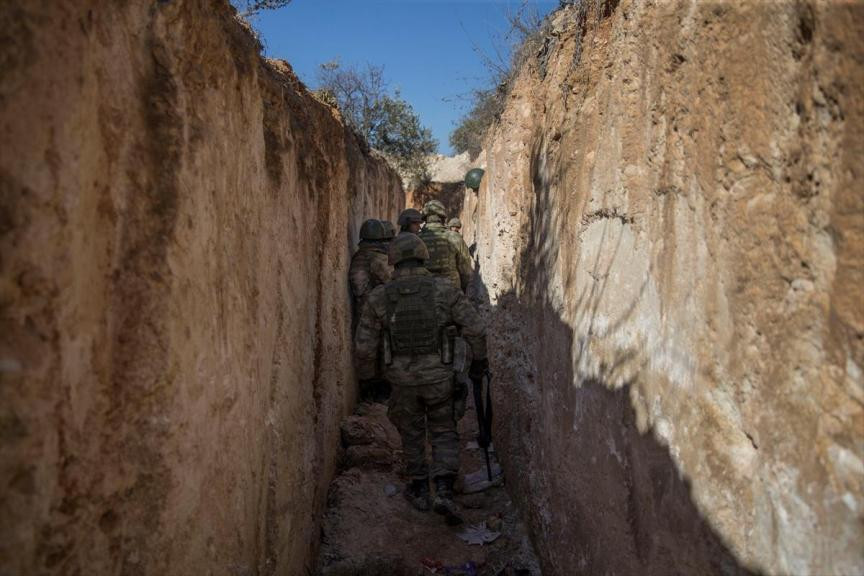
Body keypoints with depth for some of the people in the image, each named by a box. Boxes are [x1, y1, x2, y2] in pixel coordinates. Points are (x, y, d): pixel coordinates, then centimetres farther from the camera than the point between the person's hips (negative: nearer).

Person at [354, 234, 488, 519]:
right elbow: (475, 328, -7)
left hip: (402, 379, 1)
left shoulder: (379, 297, -6)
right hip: (439, 377, -1)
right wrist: (479, 358, 10)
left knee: (411, 434, 21)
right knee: (444, 433, 15)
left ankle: (419, 490, 30)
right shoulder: (445, 290, -8)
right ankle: (444, 492, 0)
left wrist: (365, 372, 18)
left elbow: (365, 344, -1)